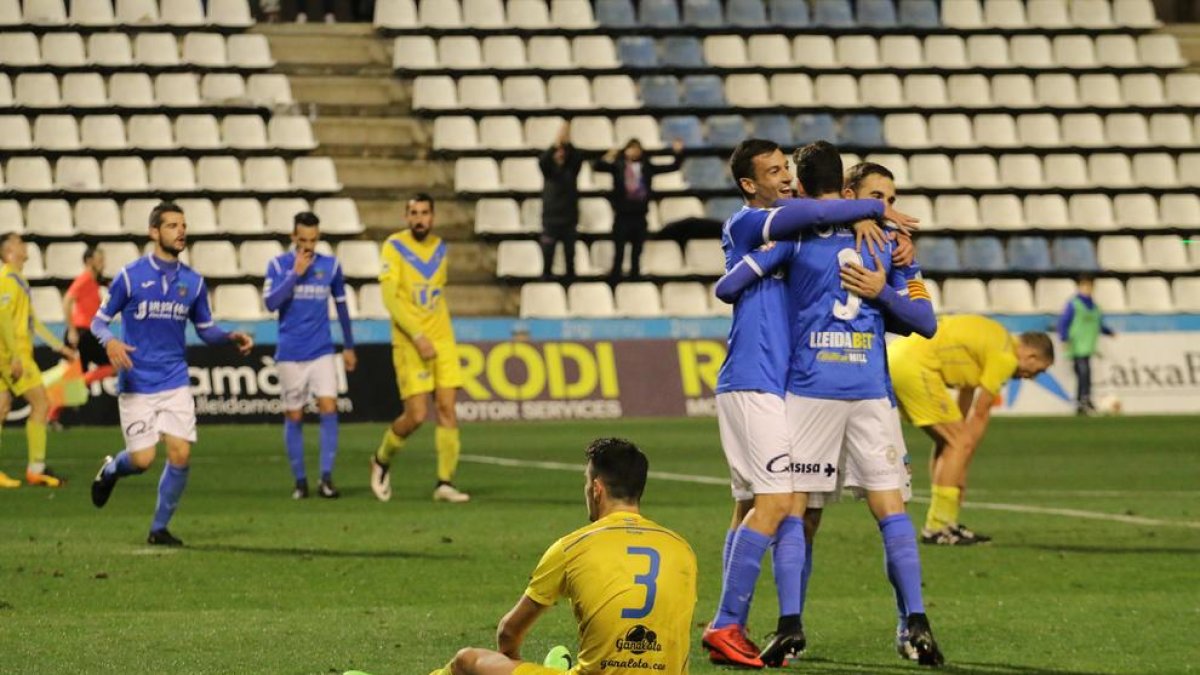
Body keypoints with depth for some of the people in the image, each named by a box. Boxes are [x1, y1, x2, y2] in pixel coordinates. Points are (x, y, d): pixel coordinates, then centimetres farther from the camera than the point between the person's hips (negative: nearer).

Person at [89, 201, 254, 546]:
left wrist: (230, 337, -6)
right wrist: (110, 341, -22)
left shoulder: (193, 282, 5)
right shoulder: (130, 276, -6)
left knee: (181, 455, -8)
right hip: (137, 385, -3)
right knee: (142, 460, -8)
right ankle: (110, 470, 29)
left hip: (175, 383, 3)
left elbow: (205, 328, 14)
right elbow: (99, 320, 0)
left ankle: (159, 528, 9)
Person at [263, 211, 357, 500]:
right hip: (290, 354, -1)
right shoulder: (278, 265, -1)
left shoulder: (330, 266, 4)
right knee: (293, 416, 3)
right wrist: (296, 273, -17)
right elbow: (271, 302, -14)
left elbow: (341, 305, 14)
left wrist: (349, 347, 16)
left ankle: (326, 478, -9)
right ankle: (300, 481, 12)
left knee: (328, 407, -13)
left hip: (322, 352, 1)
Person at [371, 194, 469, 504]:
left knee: (447, 409, -4)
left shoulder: (439, 247, 11)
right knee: (416, 415, -8)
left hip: (442, 340, 5)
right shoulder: (395, 246, -6)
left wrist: (442, 334, 15)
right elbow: (390, 297, -13)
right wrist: (418, 336, -20)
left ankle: (445, 483, -1)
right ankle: (382, 460, 18)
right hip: (409, 344, -5)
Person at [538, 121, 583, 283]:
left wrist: (568, 143, -29)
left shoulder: (571, 169, 4)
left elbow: (579, 158, -15)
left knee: (569, 255, 5)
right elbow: (542, 160, -19)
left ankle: (570, 279, 12)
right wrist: (556, 144, -32)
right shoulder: (549, 170, 1)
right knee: (547, 254, 0)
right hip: (550, 219, -1)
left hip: (569, 220, 1)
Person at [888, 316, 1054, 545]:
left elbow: (966, 397, 27)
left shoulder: (996, 338, 23)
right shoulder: (1005, 356, -7)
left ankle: (946, 524, 18)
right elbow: (981, 414, -4)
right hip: (914, 365, -10)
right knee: (961, 443, -6)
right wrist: (963, 467, 4)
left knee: (949, 439, 17)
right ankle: (937, 529, -5)